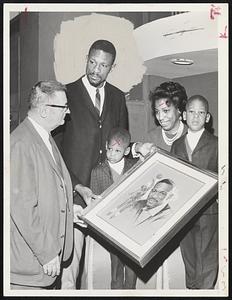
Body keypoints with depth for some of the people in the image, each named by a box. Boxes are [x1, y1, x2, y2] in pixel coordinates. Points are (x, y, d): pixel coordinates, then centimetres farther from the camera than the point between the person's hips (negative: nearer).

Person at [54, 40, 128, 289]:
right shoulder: (67, 93, -2)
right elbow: (54, 146, -5)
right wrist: (77, 185, -12)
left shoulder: (118, 97, 13)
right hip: (75, 189, -4)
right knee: (71, 254, -6)